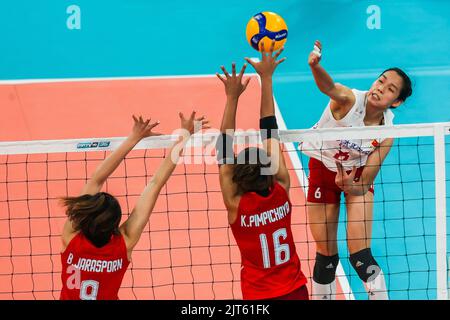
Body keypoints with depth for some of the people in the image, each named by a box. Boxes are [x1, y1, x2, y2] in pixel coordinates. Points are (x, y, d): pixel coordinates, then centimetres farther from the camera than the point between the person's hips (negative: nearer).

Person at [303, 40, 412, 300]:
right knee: (326, 255, 4)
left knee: (360, 256, -12)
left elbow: (365, 184, -16)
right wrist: (315, 66, -74)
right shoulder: (350, 100, -27)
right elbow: (329, 87, -53)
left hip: (356, 175, 1)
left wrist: (349, 186, -39)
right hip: (323, 169, -1)